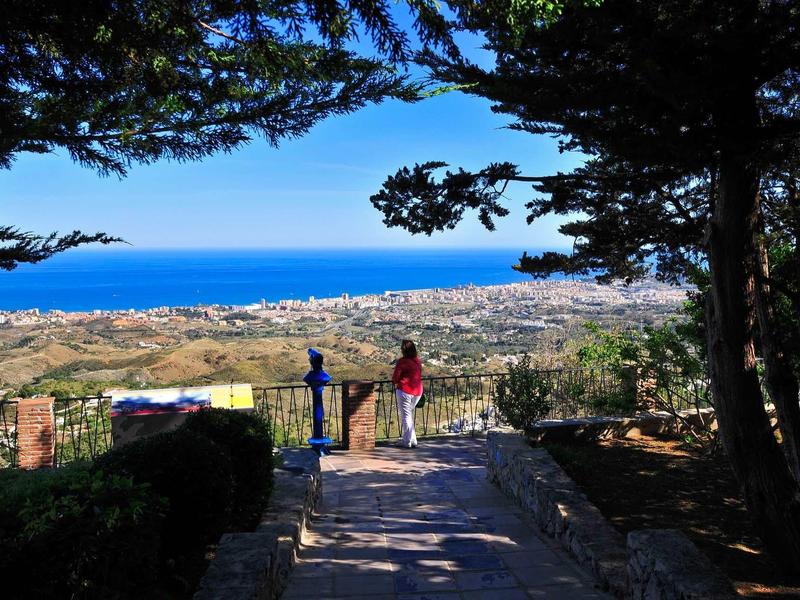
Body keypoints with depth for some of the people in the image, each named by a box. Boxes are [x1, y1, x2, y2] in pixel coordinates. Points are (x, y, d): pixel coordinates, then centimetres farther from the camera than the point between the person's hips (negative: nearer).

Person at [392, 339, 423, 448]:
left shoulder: (402, 362, -14)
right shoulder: (418, 361, 6)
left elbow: (395, 378, -12)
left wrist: (395, 382, 11)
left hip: (405, 390, -7)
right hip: (417, 391, 7)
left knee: (405, 416, 4)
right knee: (410, 415, 20)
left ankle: (407, 442, 7)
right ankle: (412, 440, 24)